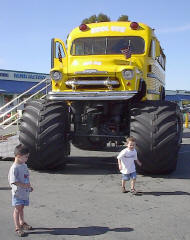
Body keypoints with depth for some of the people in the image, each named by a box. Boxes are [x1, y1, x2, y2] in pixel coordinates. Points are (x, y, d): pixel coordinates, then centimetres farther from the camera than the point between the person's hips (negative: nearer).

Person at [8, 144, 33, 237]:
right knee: (17, 209, -1)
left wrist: (29, 186, 11)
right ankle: (17, 228, 6)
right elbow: (14, 181, -24)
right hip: (18, 192, -8)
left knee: (21, 208, 21)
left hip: (25, 192, 8)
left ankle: (22, 223, 36)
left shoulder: (24, 165, 7)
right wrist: (25, 185, -23)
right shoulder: (14, 168, -20)